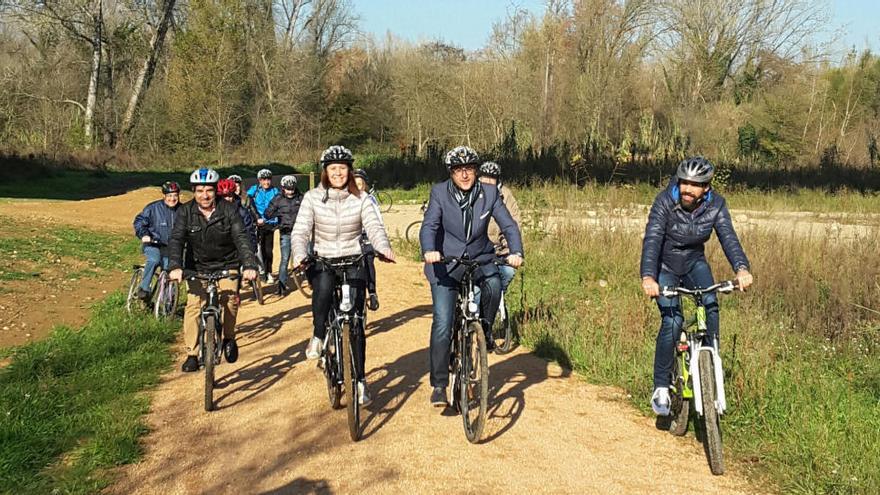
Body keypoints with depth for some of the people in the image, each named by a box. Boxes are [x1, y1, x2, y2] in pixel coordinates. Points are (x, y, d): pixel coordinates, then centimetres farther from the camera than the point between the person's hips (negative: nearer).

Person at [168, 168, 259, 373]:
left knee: (230, 298, -21)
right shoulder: (185, 212, -8)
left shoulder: (229, 210, -11)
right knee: (193, 305, -13)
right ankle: (192, 355, -1)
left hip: (226, 265, -1)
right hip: (197, 267, 1)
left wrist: (250, 265, -36)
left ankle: (228, 338, 5)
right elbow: (176, 240, -18)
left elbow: (241, 239, -20)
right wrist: (175, 267, -36)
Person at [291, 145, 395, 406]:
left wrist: (384, 248, -34)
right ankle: (318, 336, -10)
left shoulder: (361, 199, -2)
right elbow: (300, 231, -9)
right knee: (323, 285, -36)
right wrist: (300, 255, -29)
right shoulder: (313, 198, -3)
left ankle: (360, 379, 8)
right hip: (322, 262, 0)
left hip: (354, 263, 1)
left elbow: (374, 227, -13)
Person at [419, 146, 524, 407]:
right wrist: (429, 251, -40)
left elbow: (509, 225, -8)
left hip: (480, 260, 2)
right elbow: (429, 226, -19)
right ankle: (439, 385, 2)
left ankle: (485, 328, 0)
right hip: (445, 263, -2)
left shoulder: (489, 193, -3)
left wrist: (516, 252, -27)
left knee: (494, 286, -32)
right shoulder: (440, 193, -7)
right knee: (442, 325, -9)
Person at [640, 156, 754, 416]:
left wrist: (741, 268, -46)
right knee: (672, 320, -20)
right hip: (665, 267, -3)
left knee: (710, 303, -26)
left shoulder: (715, 204, -15)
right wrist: (648, 277, -51)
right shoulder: (665, 201, -24)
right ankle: (661, 389, -9)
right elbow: (652, 240, -34)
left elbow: (728, 237, -26)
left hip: (694, 263, 3)